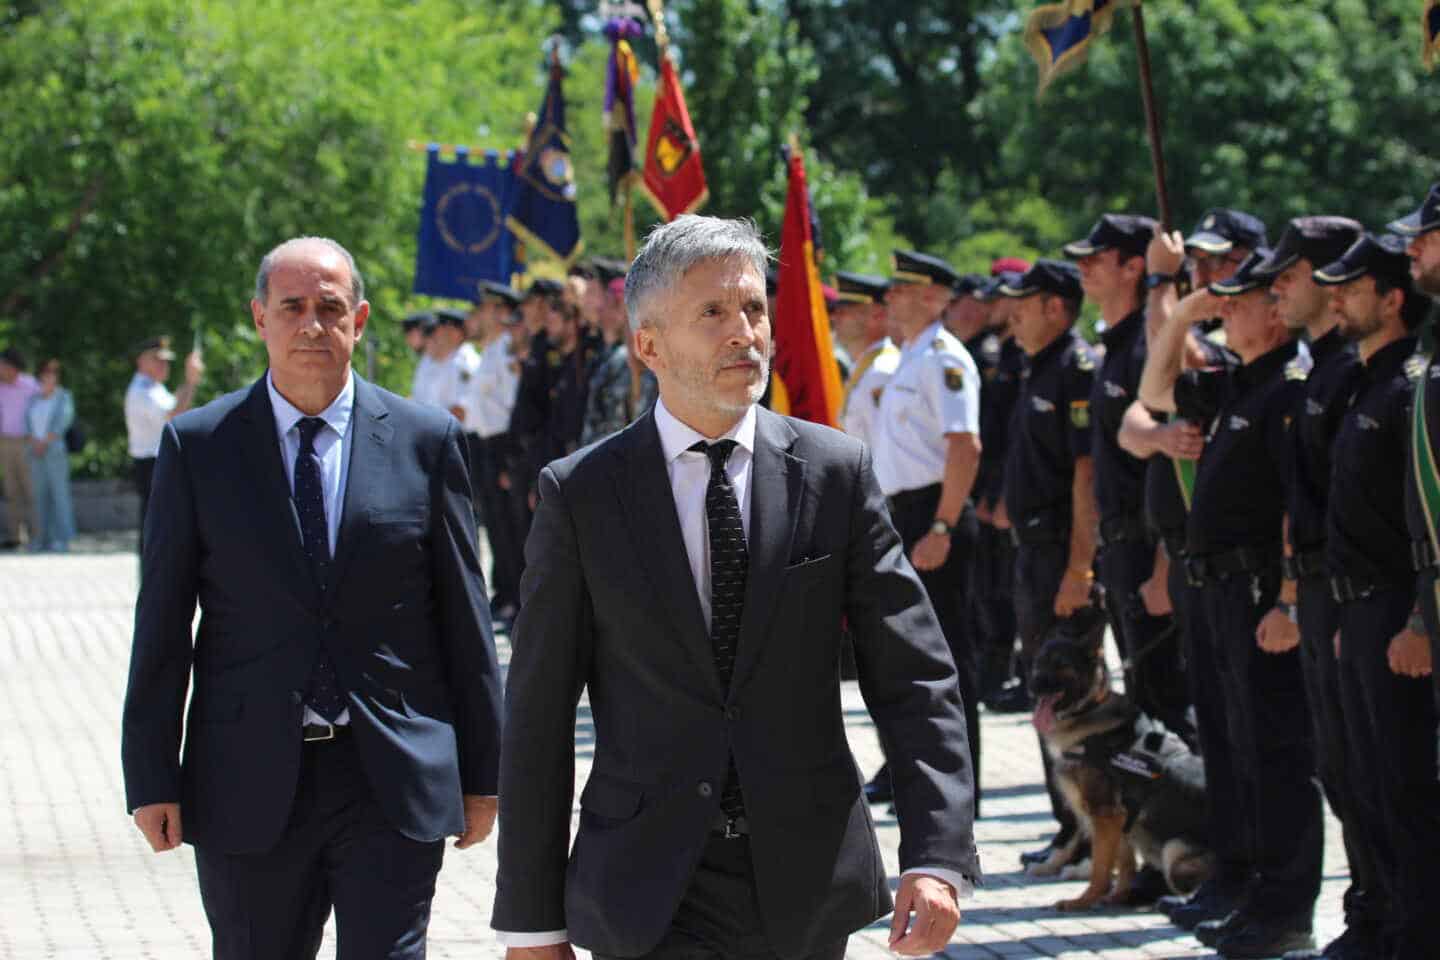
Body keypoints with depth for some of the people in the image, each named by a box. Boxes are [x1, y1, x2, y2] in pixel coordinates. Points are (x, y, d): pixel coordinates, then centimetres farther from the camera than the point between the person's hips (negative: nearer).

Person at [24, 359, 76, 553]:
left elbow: (63, 422, -7)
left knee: (59, 492, -7)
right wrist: (34, 442, -7)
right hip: (36, 453, 5)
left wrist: (45, 442, -11)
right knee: (40, 493, 4)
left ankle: (62, 538, -6)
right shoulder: (35, 398, 16)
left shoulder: (64, 397, 1)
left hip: (55, 451, -5)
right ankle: (42, 538, 7)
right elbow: (28, 421, 10)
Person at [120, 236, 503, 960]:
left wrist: (481, 773, 6)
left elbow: (464, 619, 6)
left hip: (394, 784, 0)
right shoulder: (197, 446, 3)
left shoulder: (426, 441, 4)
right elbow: (161, 624, 3)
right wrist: (152, 777, -1)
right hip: (248, 791, 1)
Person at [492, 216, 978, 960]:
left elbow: (913, 680, -1)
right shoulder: (579, 494, -1)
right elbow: (538, 716, 1)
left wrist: (938, 857, -15)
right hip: (650, 897, -2)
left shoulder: (835, 472, 2)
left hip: (806, 891, 2)